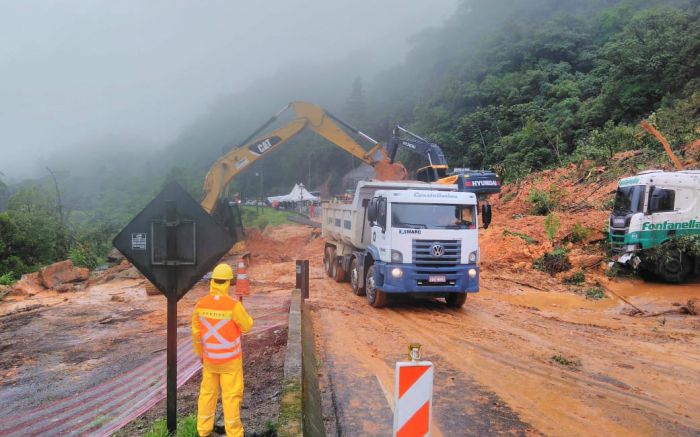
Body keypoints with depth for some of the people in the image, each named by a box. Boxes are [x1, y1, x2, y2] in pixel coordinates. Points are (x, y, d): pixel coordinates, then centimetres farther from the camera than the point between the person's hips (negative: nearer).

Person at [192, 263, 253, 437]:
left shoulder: (201, 304, -11)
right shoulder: (233, 305, -26)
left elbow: (196, 333, 0)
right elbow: (247, 326, -9)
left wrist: (199, 352, 17)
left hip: (210, 358, 4)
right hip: (230, 358, -4)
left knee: (207, 392, 19)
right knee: (231, 395, 7)